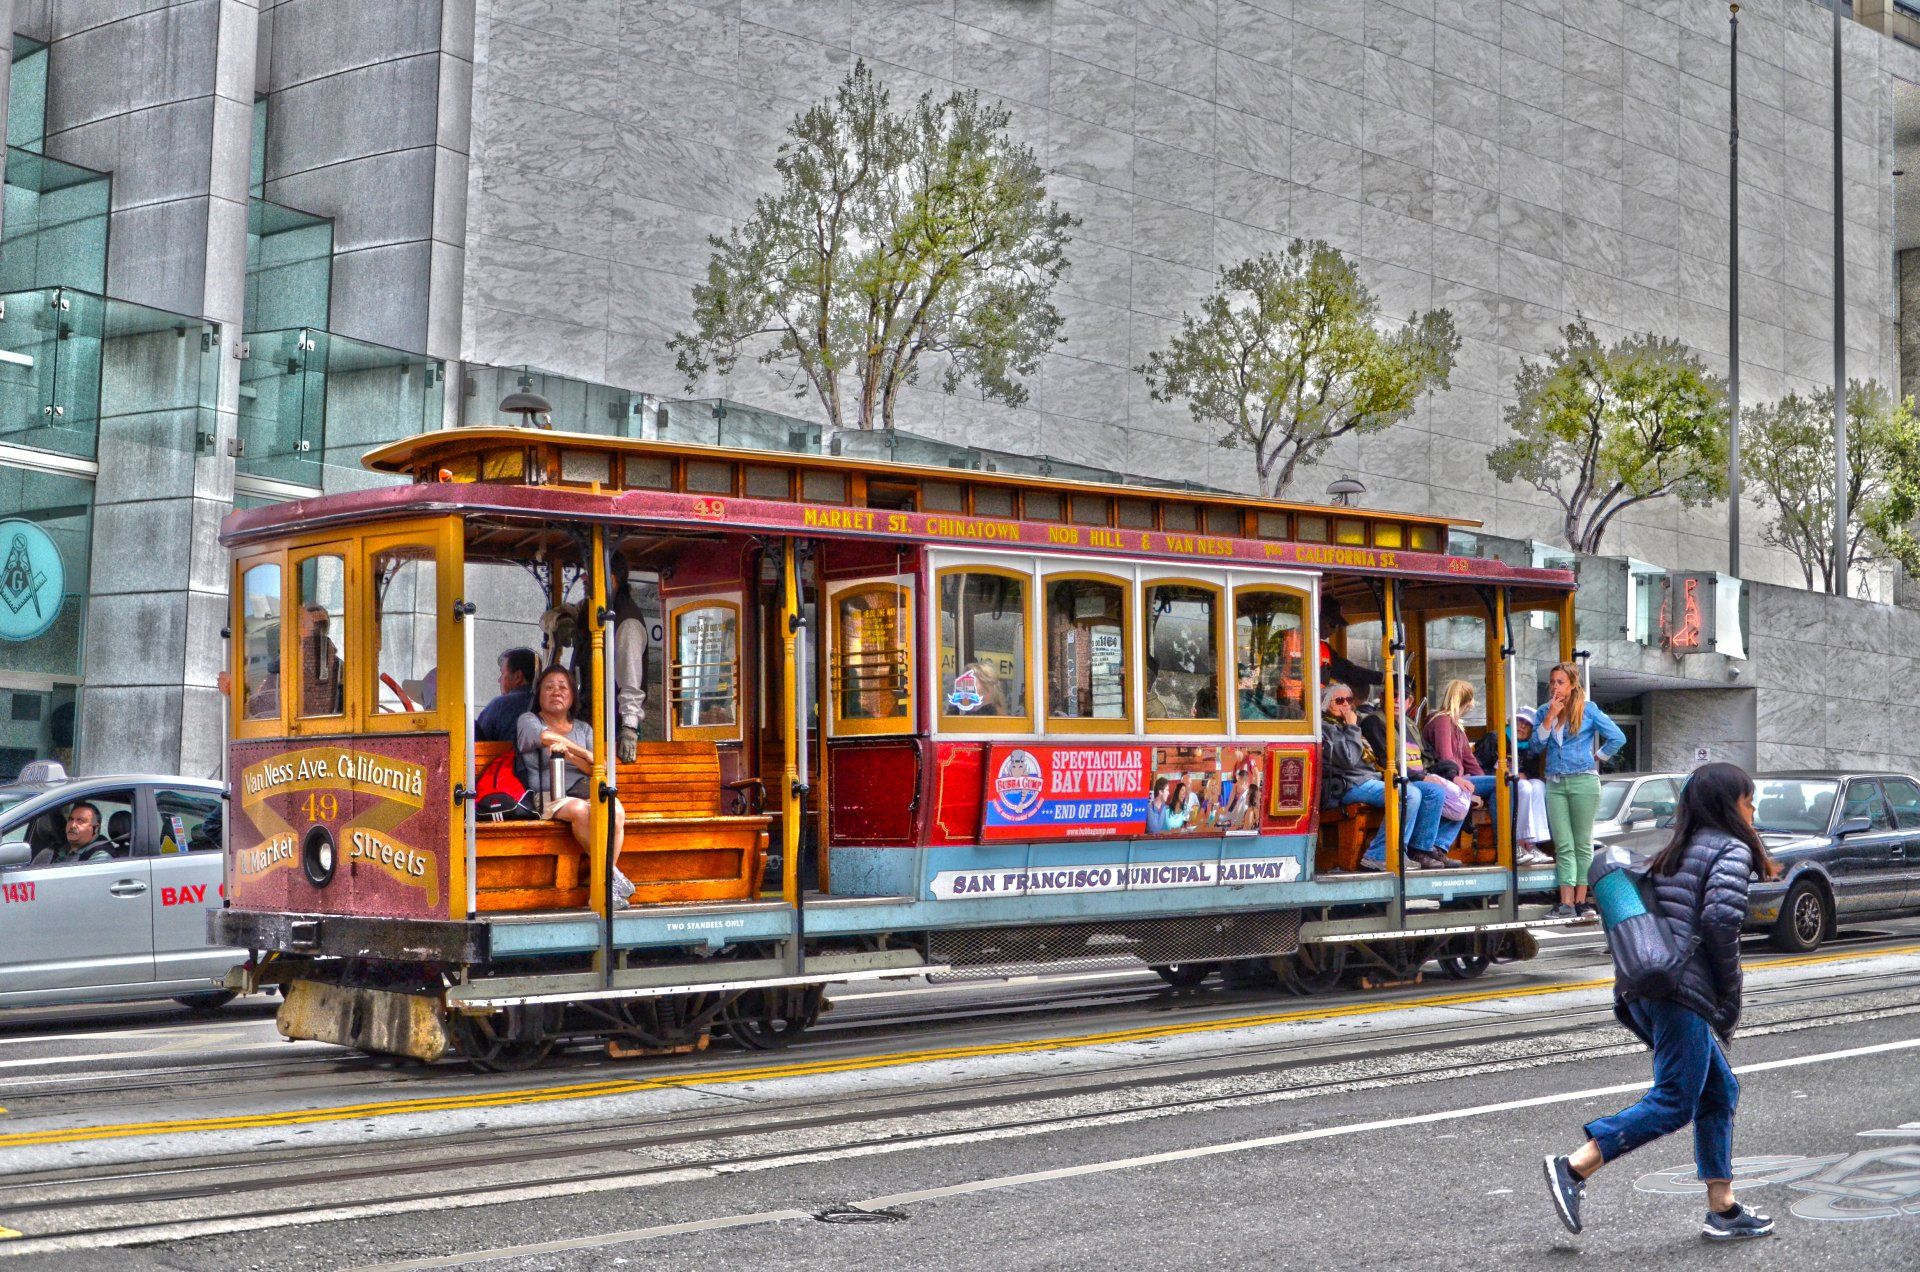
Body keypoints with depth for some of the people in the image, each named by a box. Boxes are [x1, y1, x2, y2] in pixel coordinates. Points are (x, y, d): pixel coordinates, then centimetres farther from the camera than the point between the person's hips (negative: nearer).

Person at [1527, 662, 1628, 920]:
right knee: (1563, 846, -1)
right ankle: (1566, 904, -5)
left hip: (1583, 781, -3)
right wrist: (1550, 717, -8)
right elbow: (1536, 745, -2)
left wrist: (1597, 757, 2)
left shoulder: (1587, 710, 0)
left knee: (1583, 844, 1)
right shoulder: (1543, 712, 10)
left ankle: (1581, 901, 3)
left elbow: (1618, 737, 2)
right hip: (1555, 784, 3)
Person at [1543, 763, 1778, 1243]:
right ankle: (1574, 1167, -13)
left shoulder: (1673, 854, 24)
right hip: (1682, 991, -9)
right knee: (1674, 1102, -6)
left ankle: (1723, 1209, 14)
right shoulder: (1732, 849, -1)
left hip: (1639, 990, 9)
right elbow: (1720, 918, -16)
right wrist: (1730, 995, -7)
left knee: (1720, 1091, 15)